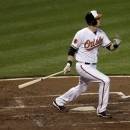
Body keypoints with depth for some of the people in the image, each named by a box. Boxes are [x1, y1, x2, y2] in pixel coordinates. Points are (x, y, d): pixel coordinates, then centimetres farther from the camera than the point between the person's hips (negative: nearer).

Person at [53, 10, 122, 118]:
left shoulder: (101, 33, 1)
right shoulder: (81, 34, -18)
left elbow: (110, 47, 4)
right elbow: (72, 49, -10)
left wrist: (116, 44, -18)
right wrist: (69, 64, -19)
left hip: (92, 66, 8)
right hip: (83, 66, -8)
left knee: (82, 88, 23)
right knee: (105, 80, -19)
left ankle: (59, 102, 43)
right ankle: (102, 110, -8)